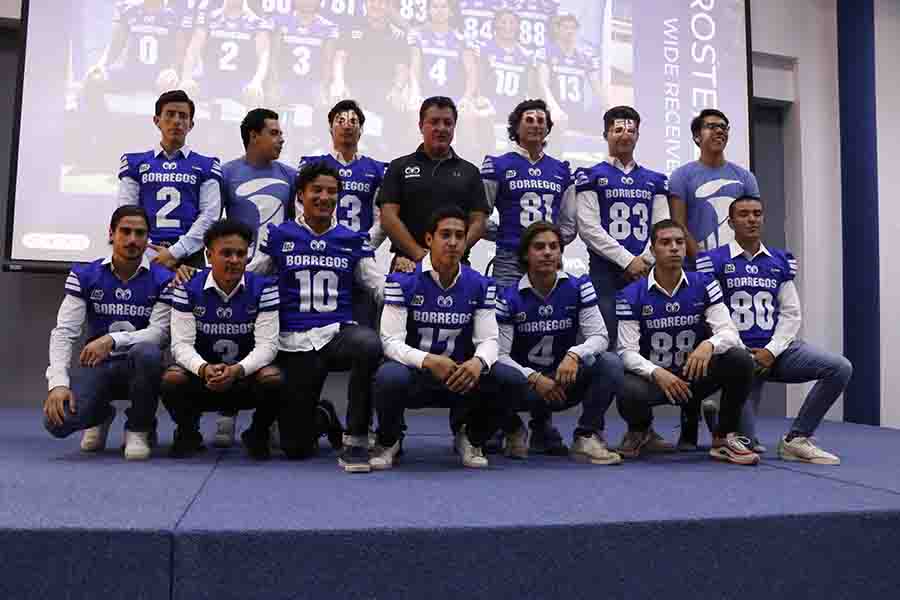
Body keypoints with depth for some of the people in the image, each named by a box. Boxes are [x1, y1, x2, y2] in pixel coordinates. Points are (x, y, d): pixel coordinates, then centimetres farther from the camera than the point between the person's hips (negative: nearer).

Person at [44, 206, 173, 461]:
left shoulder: (162, 280, -6)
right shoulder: (83, 276, -3)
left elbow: (160, 332, -13)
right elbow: (64, 332, -8)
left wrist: (112, 339, -29)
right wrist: (58, 382, -22)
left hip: (139, 366, -1)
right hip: (98, 366, 1)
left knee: (147, 352, -38)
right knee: (57, 420, -24)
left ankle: (139, 429, -10)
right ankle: (101, 415, 17)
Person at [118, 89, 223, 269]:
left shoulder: (206, 166, 10)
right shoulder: (135, 163, 14)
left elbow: (209, 215, 0)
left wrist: (175, 252, -10)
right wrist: (150, 254, -7)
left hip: (189, 256, -1)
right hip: (146, 258, 1)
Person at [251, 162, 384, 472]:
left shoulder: (353, 240, 10)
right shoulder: (278, 236, 7)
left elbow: (380, 287, 11)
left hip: (339, 332, 0)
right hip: (295, 342, 0)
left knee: (369, 343, -40)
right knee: (296, 447, -2)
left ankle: (356, 440, -22)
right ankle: (319, 417, 37)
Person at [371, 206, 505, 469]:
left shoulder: (480, 285, 0)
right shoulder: (402, 280, -11)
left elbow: (489, 339, -5)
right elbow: (391, 341, -17)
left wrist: (478, 362, -29)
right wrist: (428, 361, -35)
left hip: (459, 376, 3)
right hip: (413, 372, -2)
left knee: (499, 382, -26)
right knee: (390, 377, -37)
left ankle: (471, 438, 8)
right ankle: (388, 441, -2)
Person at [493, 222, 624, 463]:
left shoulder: (578, 287, -4)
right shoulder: (509, 297, -7)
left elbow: (600, 336, -10)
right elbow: (500, 354, -11)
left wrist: (574, 355, -31)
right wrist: (534, 379, -27)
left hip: (566, 381, 1)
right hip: (526, 384, -1)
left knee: (610, 363, -25)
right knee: (498, 373, -34)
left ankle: (586, 437, -8)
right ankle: (514, 431, -1)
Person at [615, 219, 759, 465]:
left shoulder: (704, 284, -3)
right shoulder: (631, 295, -8)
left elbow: (728, 331, -11)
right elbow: (627, 351, -13)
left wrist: (709, 344, -35)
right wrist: (657, 373, -32)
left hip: (695, 374, 2)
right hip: (653, 377, -2)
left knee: (741, 360, -25)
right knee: (629, 395, -36)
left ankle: (724, 438, -4)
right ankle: (640, 431, 5)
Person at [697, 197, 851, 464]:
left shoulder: (781, 261, 11)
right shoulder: (714, 261, -3)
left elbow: (791, 314, 8)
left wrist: (771, 351, -7)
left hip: (777, 349, 4)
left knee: (840, 368, -19)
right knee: (746, 444, -12)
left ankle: (796, 440, -4)